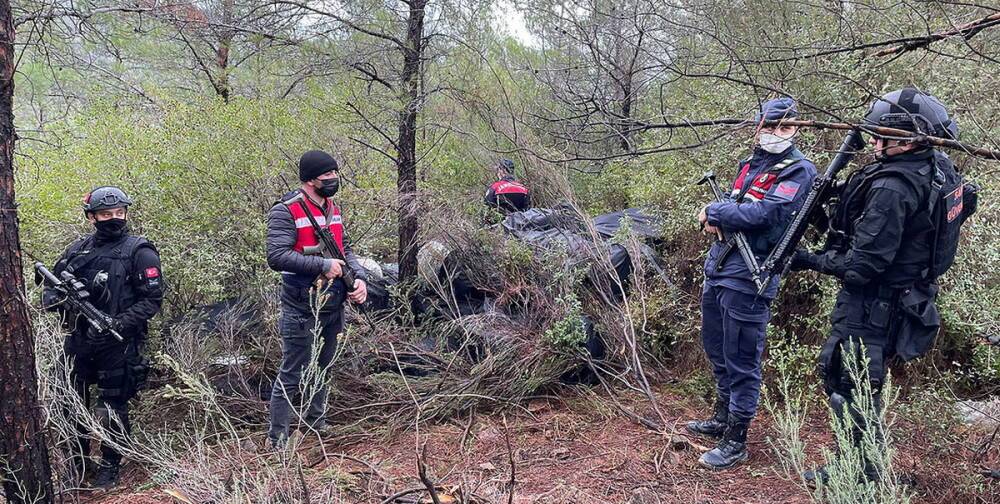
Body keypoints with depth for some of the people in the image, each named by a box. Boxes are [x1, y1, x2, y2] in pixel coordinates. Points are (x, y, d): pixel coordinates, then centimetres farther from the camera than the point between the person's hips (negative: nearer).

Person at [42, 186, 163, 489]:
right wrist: (53, 299, -8)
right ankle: (77, 464, 33)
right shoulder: (78, 249, 8)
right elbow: (51, 284, 15)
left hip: (118, 345, -5)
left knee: (111, 410, 3)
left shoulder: (139, 252, -7)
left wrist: (119, 323, -22)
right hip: (79, 342, 5)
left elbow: (152, 300, -11)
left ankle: (110, 467, 21)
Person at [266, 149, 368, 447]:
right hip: (302, 311, -7)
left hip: (334, 308, 8)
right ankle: (278, 441, 12)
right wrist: (323, 265, -24)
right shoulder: (286, 212, -14)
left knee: (323, 369, 20)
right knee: (292, 375, 1)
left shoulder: (333, 209, 10)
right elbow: (276, 257, -23)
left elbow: (345, 250, 16)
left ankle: (315, 423, 38)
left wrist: (359, 277, -2)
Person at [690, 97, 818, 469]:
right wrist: (715, 218, -7)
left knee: (742, 361, 0)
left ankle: (735, 441, 11)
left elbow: (764, 214, -22)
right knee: (717, 349, 21)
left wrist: (714, 212, -10)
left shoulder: (800, 171, -10)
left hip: (748, 276, -9)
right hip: (717, 268, 9)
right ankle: (722, 418, 38)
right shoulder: (751, 163, 15)